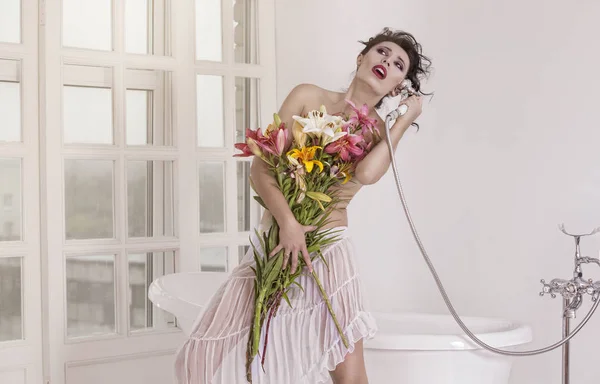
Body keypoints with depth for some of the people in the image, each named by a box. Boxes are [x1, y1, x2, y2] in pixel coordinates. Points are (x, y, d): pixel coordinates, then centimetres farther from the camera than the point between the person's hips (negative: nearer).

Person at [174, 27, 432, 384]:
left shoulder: (378, 130, 5)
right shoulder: (308, 97, 3)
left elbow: (367, 173, -21)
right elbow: (261, 167, -5)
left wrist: (407, 119, -7)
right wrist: (288, 222, -20)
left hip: (329, 251, -1)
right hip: (275, 244, 1)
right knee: (207, 355, -3)